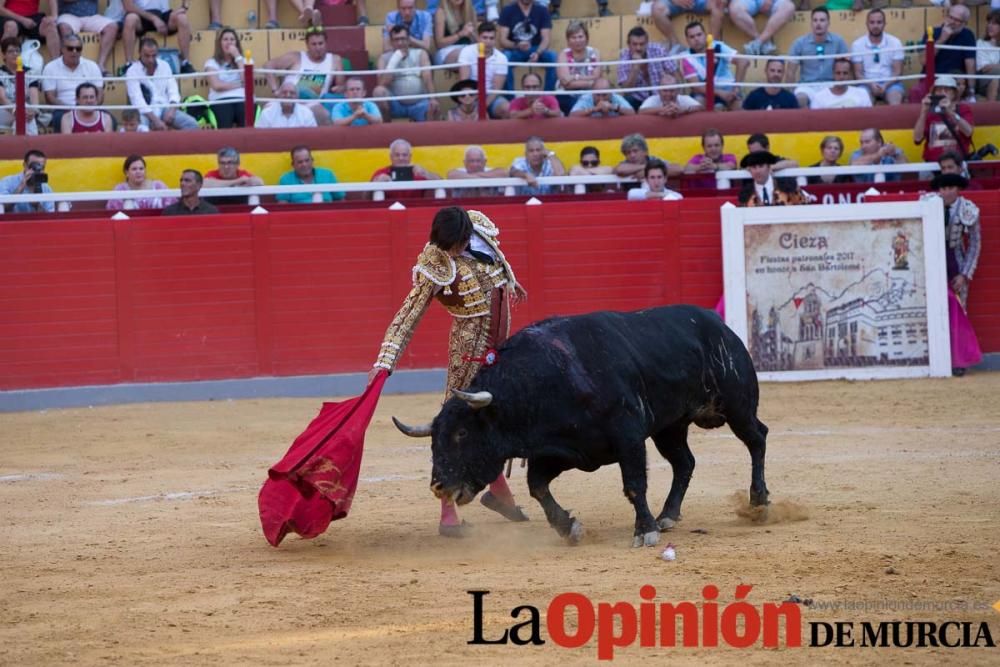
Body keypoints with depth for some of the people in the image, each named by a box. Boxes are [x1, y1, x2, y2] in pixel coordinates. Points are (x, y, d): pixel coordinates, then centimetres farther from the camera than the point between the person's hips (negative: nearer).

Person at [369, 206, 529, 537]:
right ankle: (448, 513, -5)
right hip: (470, 345, -6)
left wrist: (510, 282, 36)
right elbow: (409, 315, -23)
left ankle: (498, 490, 36)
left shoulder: (479, 224, -7)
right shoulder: (435, 266, -22)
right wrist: (384, 361, -31)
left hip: (500, 343, 6)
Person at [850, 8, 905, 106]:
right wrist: (871, 84, -19)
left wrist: (885, 86, -18)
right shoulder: (858, 44, 2)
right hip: (868, 83, 0)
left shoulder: (895, 42, 2)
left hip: (889, 82, 0)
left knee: (895, 100, -32)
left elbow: (897, 71, 0)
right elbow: (858, 73, 1)